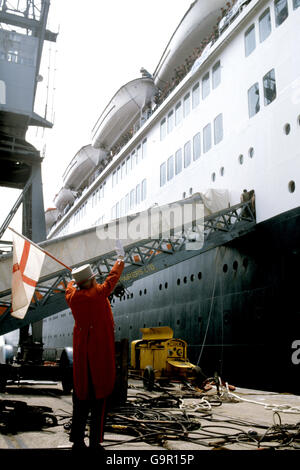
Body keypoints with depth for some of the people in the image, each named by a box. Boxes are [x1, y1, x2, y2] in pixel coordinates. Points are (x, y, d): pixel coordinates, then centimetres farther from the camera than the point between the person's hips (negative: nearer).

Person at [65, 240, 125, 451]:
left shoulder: (72, 296, -1)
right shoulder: (98, 294, -14)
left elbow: (71, 286, 23)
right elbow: (113, 277, 2)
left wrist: (77, 279, 44)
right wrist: (121, 258, 17)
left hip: (81, 350, 5)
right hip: (101, 349, -5)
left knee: (81, 394, 11)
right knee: (99, 393, 2)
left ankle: (78, 440, 18)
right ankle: (95, 441, 7)